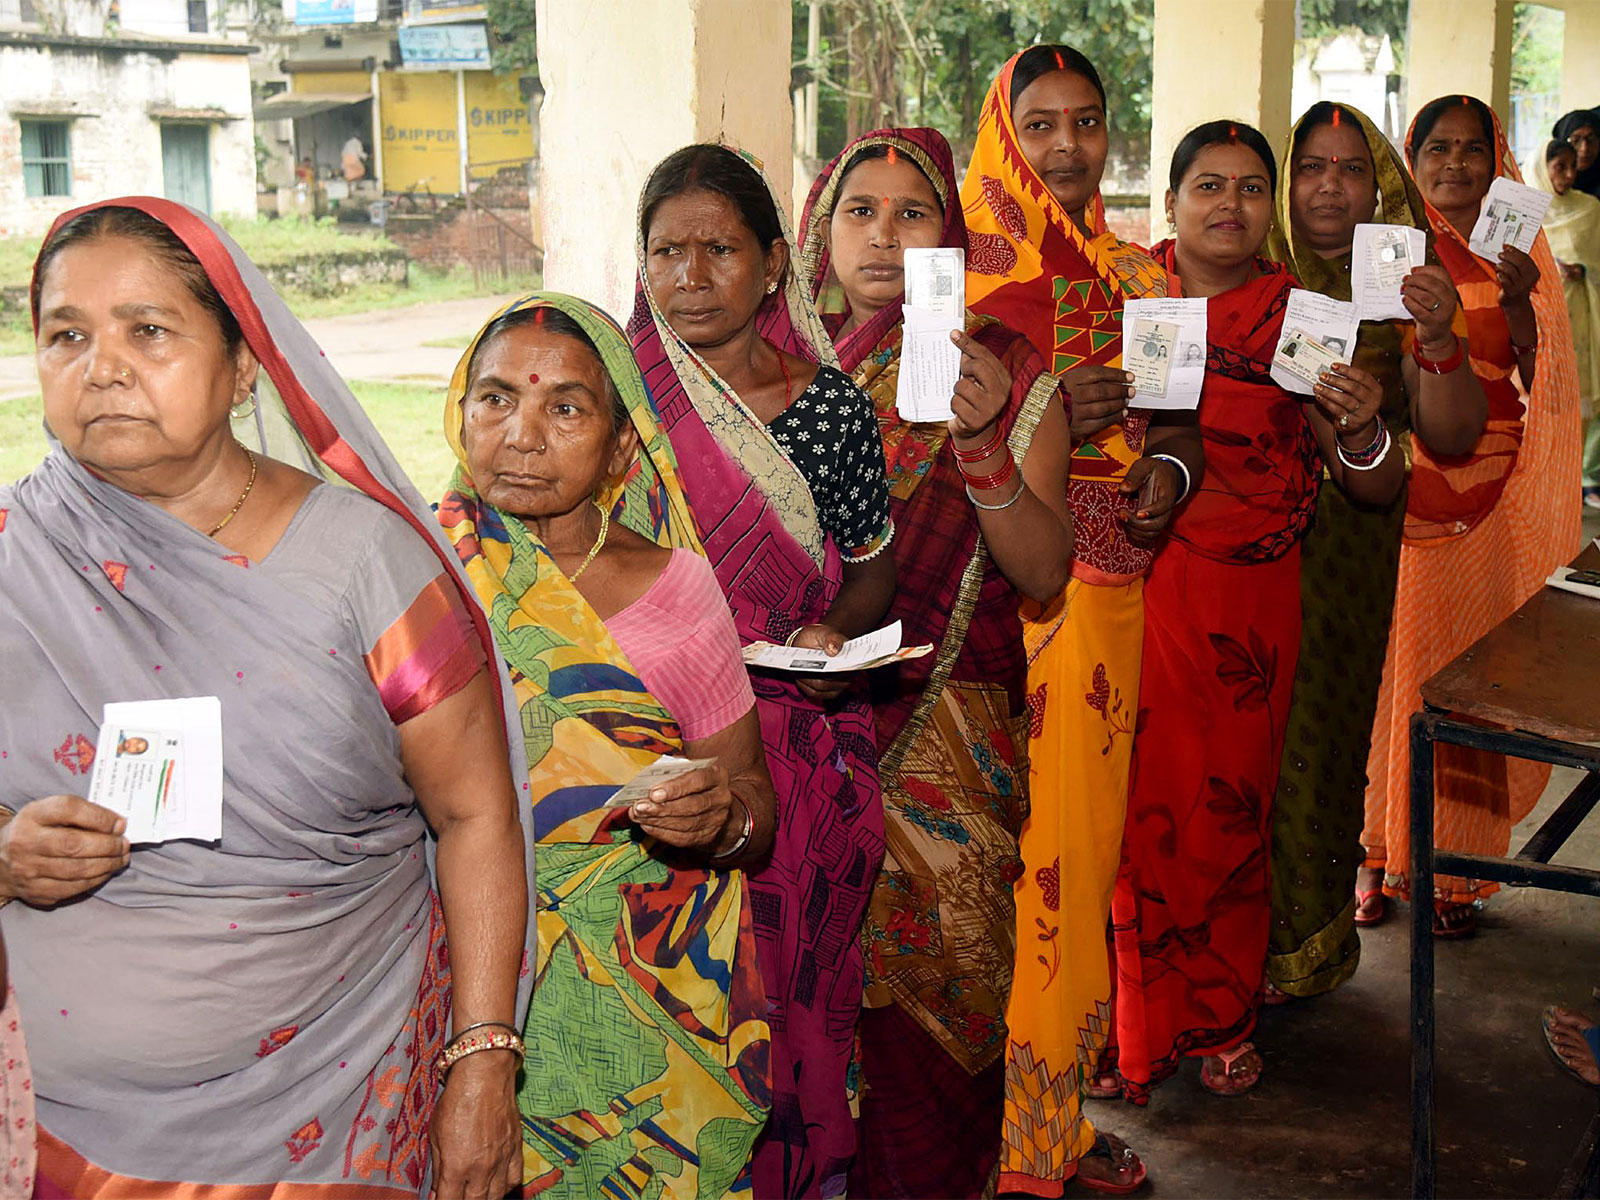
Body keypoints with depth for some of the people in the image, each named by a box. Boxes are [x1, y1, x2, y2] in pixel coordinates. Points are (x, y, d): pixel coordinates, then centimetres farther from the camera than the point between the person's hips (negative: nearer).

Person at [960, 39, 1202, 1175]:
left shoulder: (1136, 273, 16)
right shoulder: (960, 263, -2)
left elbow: (1181, 416, 19)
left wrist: (1170, 464, -3)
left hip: (1110, 595, 6)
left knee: (1086, 838, 8)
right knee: (1003, 848, -5)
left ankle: (1062, 1112, 22)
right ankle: (999, 1135, 8)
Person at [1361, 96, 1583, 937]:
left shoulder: (1518, 254, 6)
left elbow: (1540, 388, -2)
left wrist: (1520, 305, -17)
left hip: (1485, 497, 1)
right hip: (1398, 487, -1)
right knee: (1389, 663, 2)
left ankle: (1449, 867, 15)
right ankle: (1378, 846, 17)